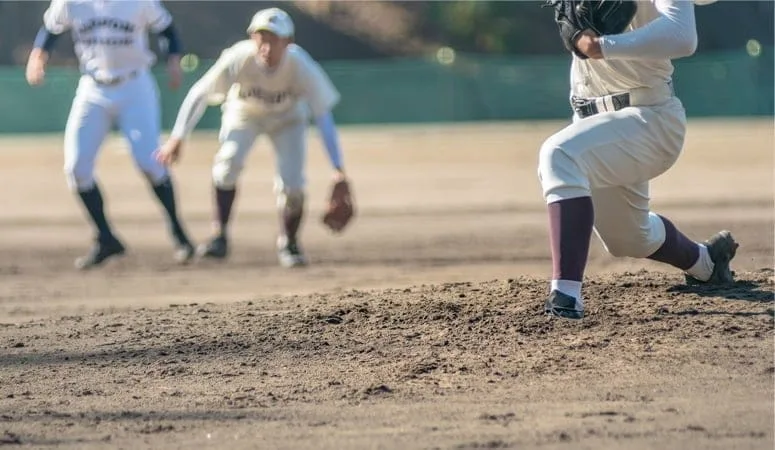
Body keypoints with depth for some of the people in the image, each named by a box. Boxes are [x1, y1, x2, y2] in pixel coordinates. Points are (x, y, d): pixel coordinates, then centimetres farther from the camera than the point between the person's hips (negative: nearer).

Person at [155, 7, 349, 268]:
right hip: (244, 112, 0)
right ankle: (220, 237, -12)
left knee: (291, 183, -14)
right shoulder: (238, 59, -35)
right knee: (228, 162, -25)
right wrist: (177, 137, -35)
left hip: (287, 118, 0)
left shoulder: (300, 66, -35)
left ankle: (288, 244, 13)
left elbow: (323, 115, -30)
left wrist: (338, 168, -35)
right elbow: (199, 95, -28)